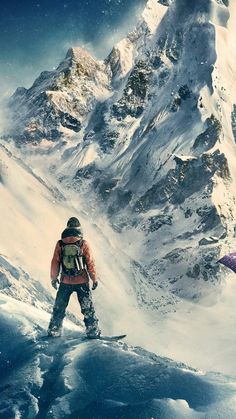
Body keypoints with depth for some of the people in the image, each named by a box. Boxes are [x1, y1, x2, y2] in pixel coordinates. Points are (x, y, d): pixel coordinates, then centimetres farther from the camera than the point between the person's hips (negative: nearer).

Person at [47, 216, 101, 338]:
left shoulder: (60, 244, -3)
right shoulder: (83, 244, -8)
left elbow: (55, 262, 1)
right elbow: (90, 263, -4)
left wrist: (54, 278, 13)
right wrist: (94, 279, 6)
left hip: (65, 282, 1)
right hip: (82, 282, -1)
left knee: (59, 308, 15)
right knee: (87, 309, 9)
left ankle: (54, 331, 17)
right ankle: (93, 332, 11)